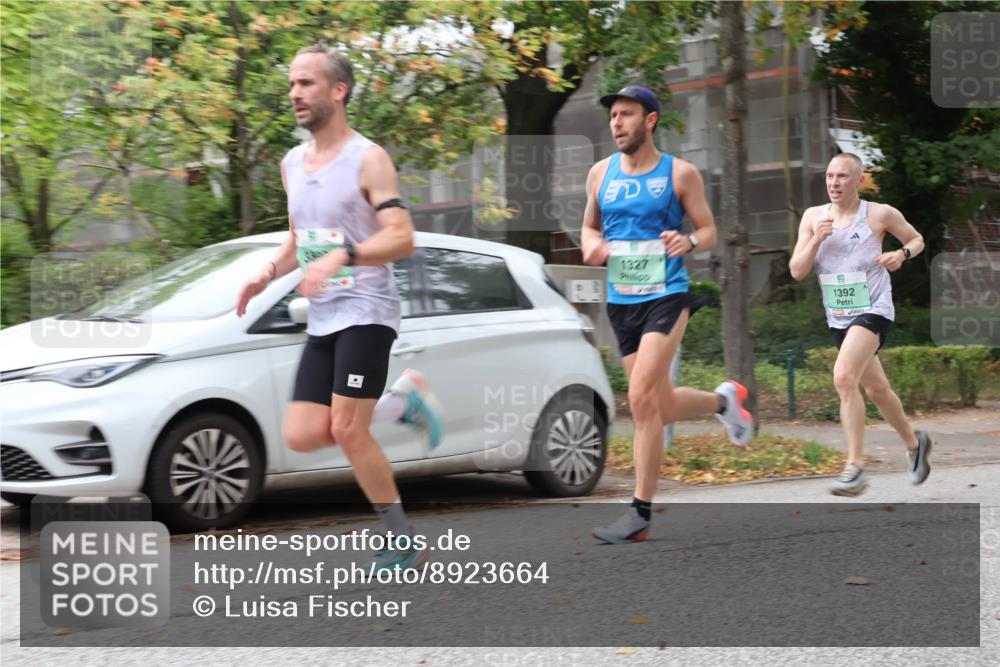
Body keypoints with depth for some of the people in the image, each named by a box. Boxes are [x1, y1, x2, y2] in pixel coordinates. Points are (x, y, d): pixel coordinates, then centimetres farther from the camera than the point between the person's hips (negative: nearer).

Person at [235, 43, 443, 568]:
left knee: (347, 432, -13)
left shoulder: (367, 160, -9)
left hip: (366, 311, -7)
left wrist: (341, 257, -31)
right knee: (302, 436, -2)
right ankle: (402, 401, 18)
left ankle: (404, 541, 3)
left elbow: (401, 238, -17)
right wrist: (267, 275, 6)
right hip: (322, 321, 7)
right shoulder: (292, 164, 14)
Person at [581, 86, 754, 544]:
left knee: (642, 399, -18)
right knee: (662, 407, 11)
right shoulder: (601, 173, 8)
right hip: (620, 300, 5)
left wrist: (688, 241, -20)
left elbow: (709, 231, 3)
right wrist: (591, 243, -4)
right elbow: (589, 226, 20)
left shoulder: (680, 174, -2)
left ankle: (640, 513, -12)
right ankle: (723, 399, 44)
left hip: (666, 296, -5)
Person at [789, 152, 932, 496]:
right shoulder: (813, 217, 2)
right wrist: (817, 239, -17)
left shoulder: (880, 214, -6)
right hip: (838, 318, 6)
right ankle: (914, 442, 44)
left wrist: (902, 253, -12)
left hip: (873, 310, -6)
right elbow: (797, 271, -1)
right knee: (877, 389, 18)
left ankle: (855, 467, -24)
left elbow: (916, 240, 10)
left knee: (844, 377, -26)